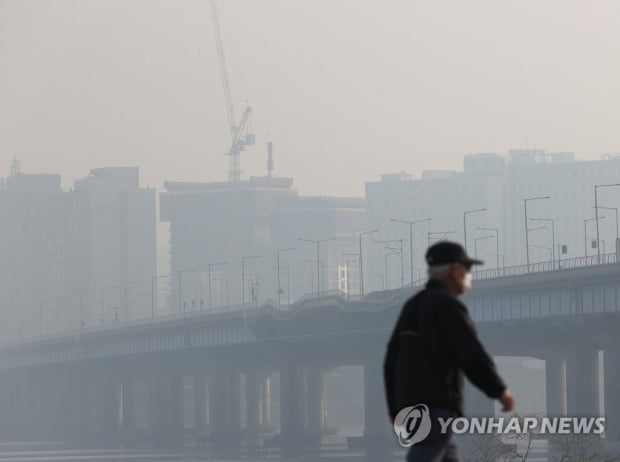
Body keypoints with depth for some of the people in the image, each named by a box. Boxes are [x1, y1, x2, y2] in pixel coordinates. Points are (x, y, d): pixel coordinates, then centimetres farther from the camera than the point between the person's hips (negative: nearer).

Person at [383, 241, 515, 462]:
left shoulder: (412, 305, 17)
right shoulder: (447, 305, -9)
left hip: (411, 406, 9)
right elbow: (472, 355, -14)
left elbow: (392, 360, 18)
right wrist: (500, 390, -1)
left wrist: (395, 409, 22)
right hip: (437, 406, -9)